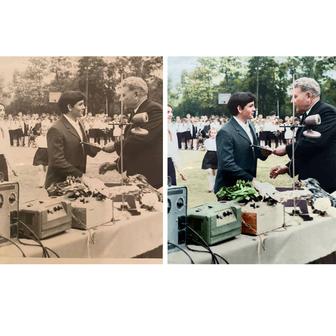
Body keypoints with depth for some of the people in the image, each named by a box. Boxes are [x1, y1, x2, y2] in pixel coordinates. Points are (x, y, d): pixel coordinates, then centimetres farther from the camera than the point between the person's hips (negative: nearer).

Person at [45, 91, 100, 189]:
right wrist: (80, 175, -19)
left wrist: (100, 147, -6)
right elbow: (57, 161, -20)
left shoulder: (78, 123, 9)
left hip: (77, 181, 7)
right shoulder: (56, 129, -17)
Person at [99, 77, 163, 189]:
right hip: (136, 174, 9)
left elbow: (140, 139, -24)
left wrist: (115, 146, -11)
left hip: (150, 177, -9)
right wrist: (117, 164, 8)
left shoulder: (154, 109, -13)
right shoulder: (135, 113, 17)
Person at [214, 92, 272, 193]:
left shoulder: (250, 126, 7)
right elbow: (227, 165, -22)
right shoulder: (225, 132, -18)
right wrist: (250, 178, -18)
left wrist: (262, 152, -2)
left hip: (247, 185, 7)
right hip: (229, 188, -7)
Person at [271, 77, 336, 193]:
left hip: (325, 181, -9)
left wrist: (287, 149, -14)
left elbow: (314, 142, -26)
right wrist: (288, 167, 7)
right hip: (309, 180, 9)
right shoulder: (307, 115, 16)